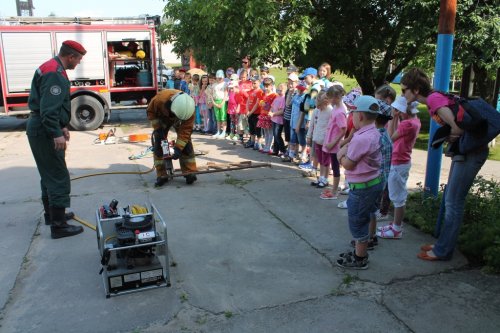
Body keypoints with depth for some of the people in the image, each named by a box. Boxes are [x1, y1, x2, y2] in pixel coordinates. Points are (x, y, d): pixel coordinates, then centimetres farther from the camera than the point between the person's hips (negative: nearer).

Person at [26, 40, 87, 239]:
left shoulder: (53, 68, 15)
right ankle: (58, 226, -4)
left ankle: (52, 214, 35)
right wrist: (57, 133, -28)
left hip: (41, 128, 11)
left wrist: (62, 126, 21)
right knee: (59, 178, -8)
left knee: (49, 174, 21)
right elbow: (48, 108, -27)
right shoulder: (54, 73, -19)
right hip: (44, 131, -11)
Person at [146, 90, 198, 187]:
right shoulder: (160, 98, -42)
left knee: (186, 142, -14)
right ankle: (161, 175, -5)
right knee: (158, 144, -9)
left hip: (179, 120, 0)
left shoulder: (188, 109, -40)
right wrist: (157, 129, -26)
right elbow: (150, 111, -20)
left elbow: (185, 130, -34)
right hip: (162, 117, 0)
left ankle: (189, 172, -7)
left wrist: (178, 148, -39)